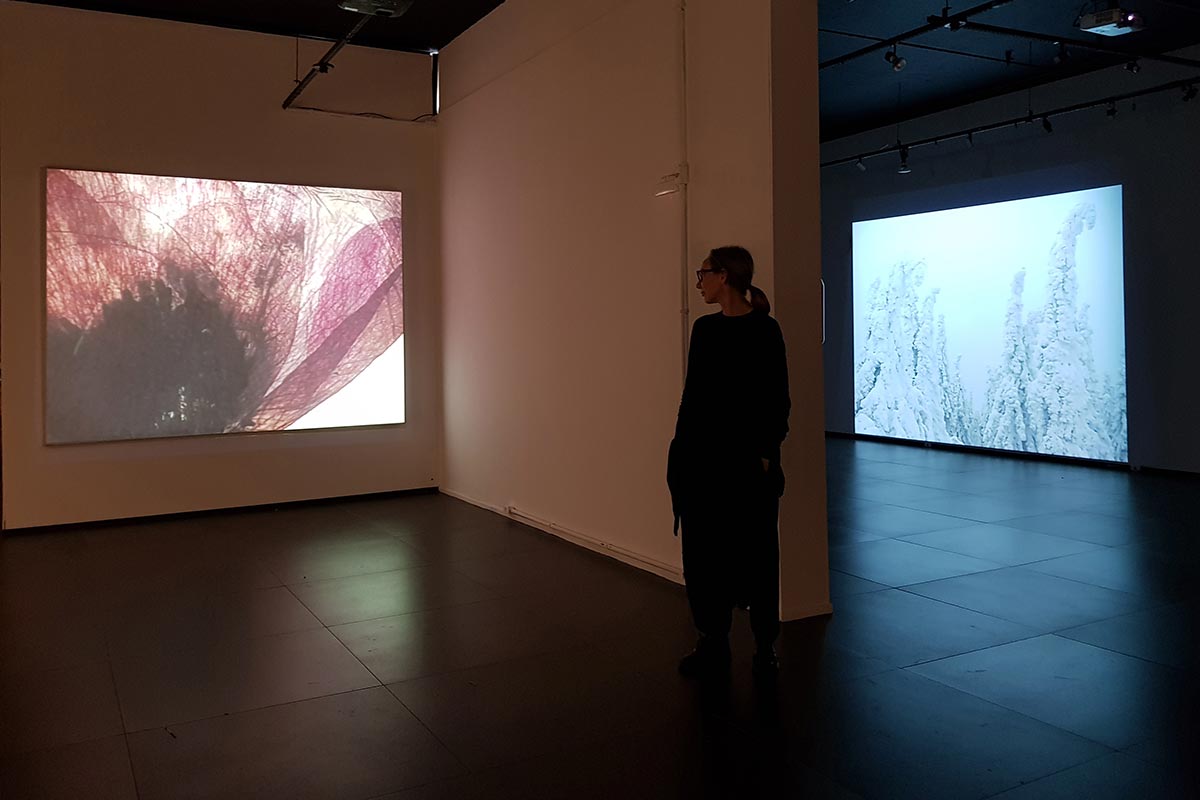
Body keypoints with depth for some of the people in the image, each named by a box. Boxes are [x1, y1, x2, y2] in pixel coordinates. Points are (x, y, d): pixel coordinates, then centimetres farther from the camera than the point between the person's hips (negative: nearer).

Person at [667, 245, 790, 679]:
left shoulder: (763, 329, -9)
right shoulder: (704, 327, 9)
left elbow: (778, 398, -10)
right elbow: (692, 392, 13)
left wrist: (767, 452, -14)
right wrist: (680, 446, 11)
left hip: (748, 452, -6)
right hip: (702, 450, 6)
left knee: (754, 551, 5)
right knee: (703, 548, 9)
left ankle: (764, 644, 21)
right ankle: (713, 641, 22)